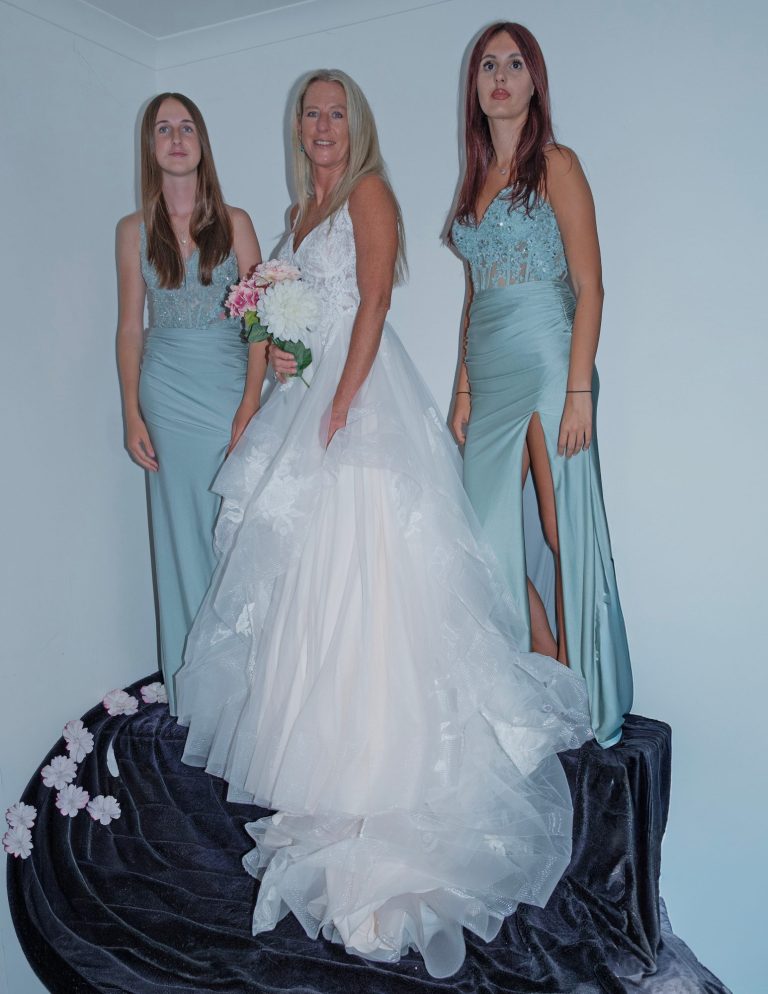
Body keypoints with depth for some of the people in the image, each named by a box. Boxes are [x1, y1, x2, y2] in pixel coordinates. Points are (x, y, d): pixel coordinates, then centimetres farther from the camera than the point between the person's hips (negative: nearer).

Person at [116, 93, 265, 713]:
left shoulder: (234, 222, 5)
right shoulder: (135, 230, 8)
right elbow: (130, 325, 8)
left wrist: (251, 404, -9)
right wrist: (132, 414, 1)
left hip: (232, 388, -1)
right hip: (167, 392, 1)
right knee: (182, 534, 5)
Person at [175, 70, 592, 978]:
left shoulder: (369, 192, -2)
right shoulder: (303, 208, 21)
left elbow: (373, 303, -13)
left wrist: (341, 406, -20)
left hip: (363, 397, -8)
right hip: (308, 391, 8)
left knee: (356, 569, -8)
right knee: (305, 568, 10)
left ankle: (376, 755, 2)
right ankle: (318, 729, 24)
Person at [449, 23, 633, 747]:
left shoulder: (556, 165, 0)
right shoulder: (476, 179, 17)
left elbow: (589, 288, -7)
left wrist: (578, 390, -15)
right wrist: (463, 390, 13)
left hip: (548, 363, -6)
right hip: (489, 374, 7)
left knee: (564, 532, -3)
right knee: (487, 530, 6)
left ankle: (580, 695, 10)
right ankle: (544, 666, 22)